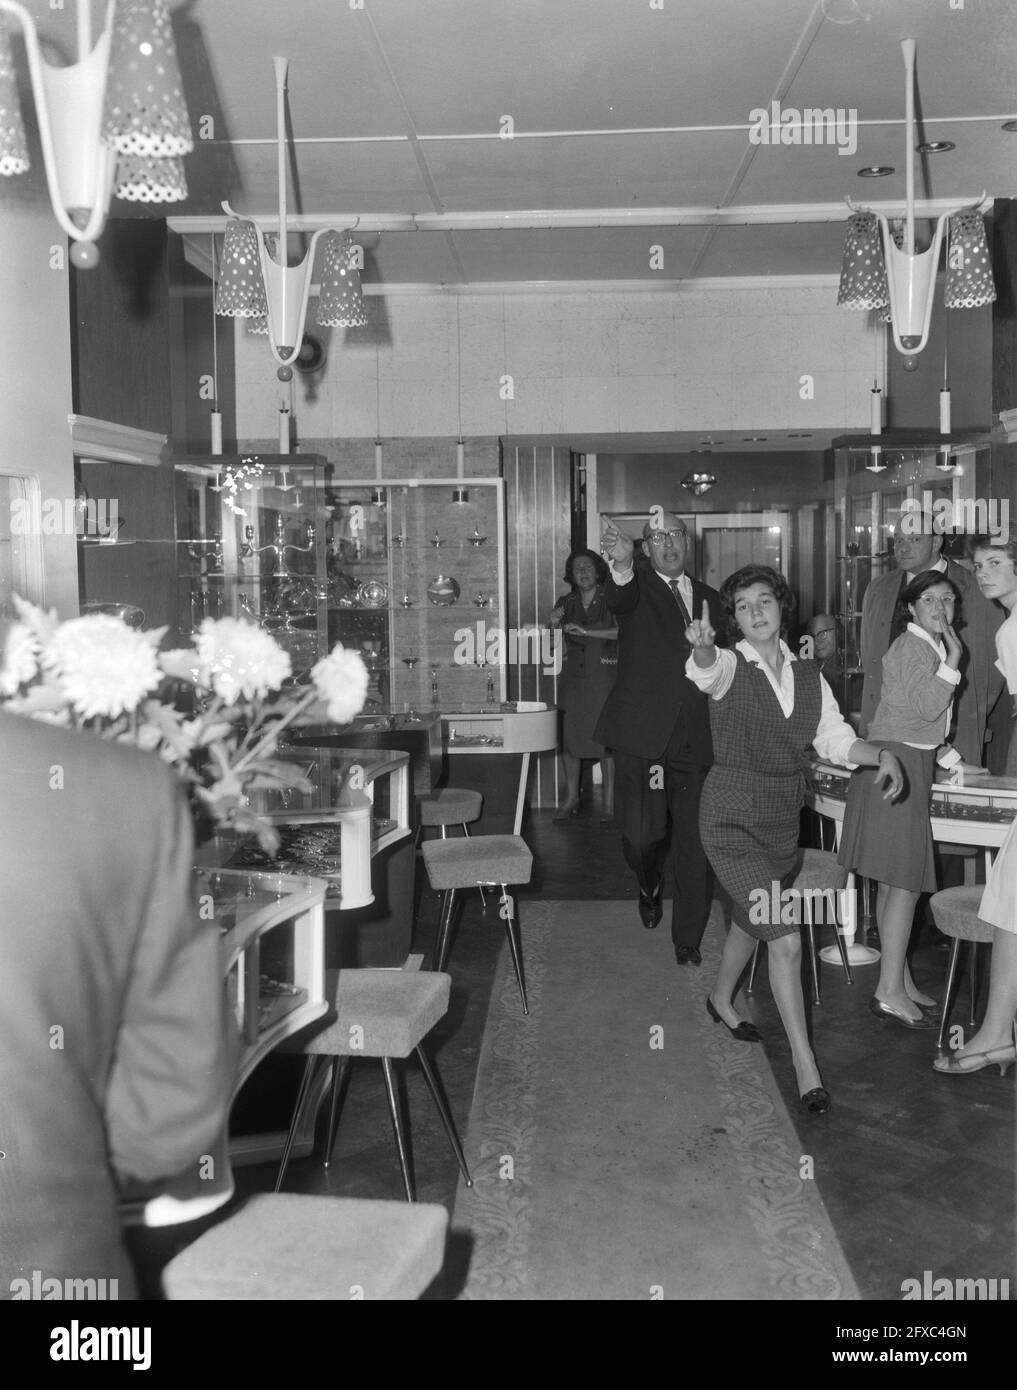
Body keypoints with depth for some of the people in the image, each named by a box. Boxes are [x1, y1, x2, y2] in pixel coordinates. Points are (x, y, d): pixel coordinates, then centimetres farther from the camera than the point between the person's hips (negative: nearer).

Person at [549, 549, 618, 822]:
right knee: (568, 738, 0)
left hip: (603, 676, -3)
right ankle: (571, 798, 12)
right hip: (573, 676, 3)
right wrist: (554, 624, -10)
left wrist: (587, 631, -20)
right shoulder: (566, 603, 11)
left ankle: (609, 802, 2)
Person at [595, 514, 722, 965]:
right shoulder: (638, 585, 1)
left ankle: (688, 941, 21)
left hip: (695, 739, 4)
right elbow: (619, 600, -26)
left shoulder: (709, 598, 16)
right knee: (640, 833, -7)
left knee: (695, 845, 5)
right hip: (642, 734, -4)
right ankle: (650, 886, 29)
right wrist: (622, 566, -46)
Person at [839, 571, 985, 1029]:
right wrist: (953, 659, -16)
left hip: (914, 761, 10)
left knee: (895, 880, 11)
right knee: (906, 879, -10)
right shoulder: (911, 646, -10)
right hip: (897, 763, -10)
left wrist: (952, 760, 22)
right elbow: (926, 705, -20)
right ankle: (890, 991, -7)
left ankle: (899, 981, 16)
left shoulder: (930, 647, 20)